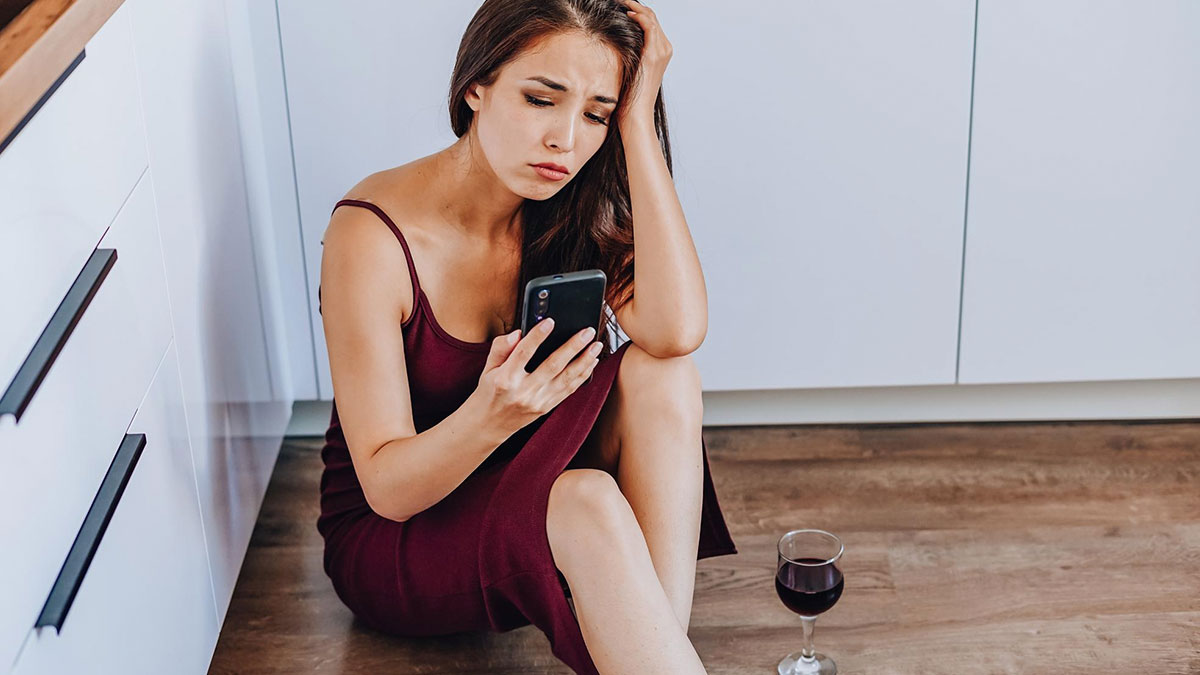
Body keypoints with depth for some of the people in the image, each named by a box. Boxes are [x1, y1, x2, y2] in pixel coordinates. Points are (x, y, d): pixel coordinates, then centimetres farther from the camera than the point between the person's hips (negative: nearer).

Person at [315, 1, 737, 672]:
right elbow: (387, 488, -22)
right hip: (390, 543, -5)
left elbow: (677, 330, -28)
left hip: (526, 501, 5)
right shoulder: (373, 236, -22)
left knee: (661, 373, -22)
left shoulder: (575, 211, -7)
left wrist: (637, 118, -26)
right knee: (587, 503, -35)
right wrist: (492, 416, -44)